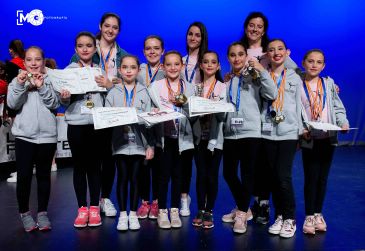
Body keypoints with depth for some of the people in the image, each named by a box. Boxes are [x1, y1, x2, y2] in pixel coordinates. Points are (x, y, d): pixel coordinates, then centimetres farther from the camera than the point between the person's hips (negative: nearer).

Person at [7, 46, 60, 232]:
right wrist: (20, 84, -17)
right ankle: (24, 213, 19)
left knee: (44, 175, 8)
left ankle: (42, 213, 20)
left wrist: (41, 87, -16)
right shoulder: (17, 80, 8)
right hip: (24, 135, 0)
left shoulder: (50, 80, 7)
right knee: (24, 176, 2)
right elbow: (12, 104, -5)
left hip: (47, 135, 0)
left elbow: (55, 104, -5)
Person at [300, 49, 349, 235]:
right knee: (311, 178, -1)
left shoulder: (329, 83, 8)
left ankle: (318, 214, 24)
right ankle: (309, 216, 12)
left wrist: (343, 122, -8)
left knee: (323, 178, 10)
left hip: (328, 137, 3)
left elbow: (338, 107, 9)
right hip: (309, 139, -3)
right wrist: (301, 130, -16)